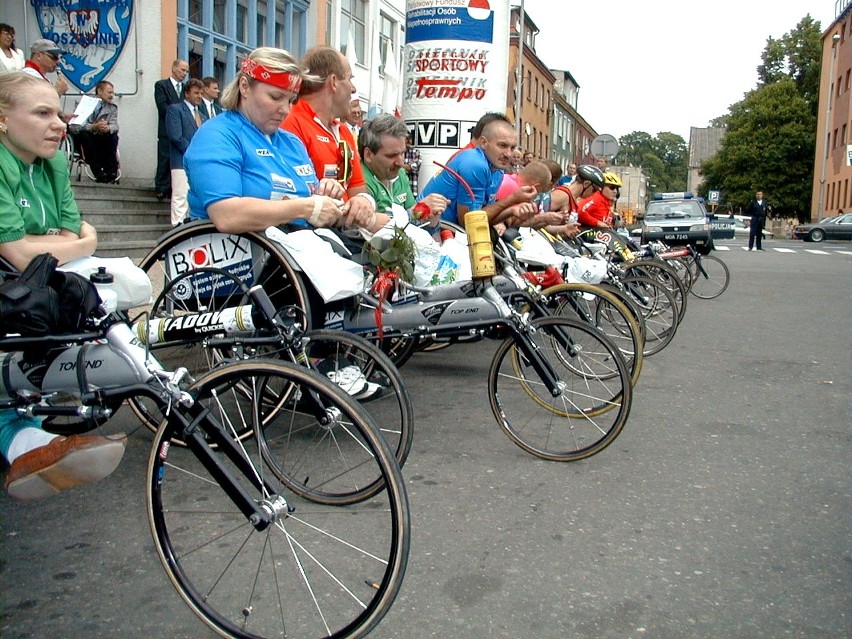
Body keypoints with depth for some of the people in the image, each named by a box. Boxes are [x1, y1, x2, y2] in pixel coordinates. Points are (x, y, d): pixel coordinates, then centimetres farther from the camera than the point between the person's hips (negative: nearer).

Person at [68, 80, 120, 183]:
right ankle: (98, 172, -38)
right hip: (82, 137, -3)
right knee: (85, 134, -34)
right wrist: (94, 127, -41)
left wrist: (107, 128, -36)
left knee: (113, 136, -23)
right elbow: (75, 126, -22)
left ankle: (110, 170, -27)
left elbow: (114, 126, -10)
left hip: (98, 138, 3)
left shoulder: (113, 107, 4)